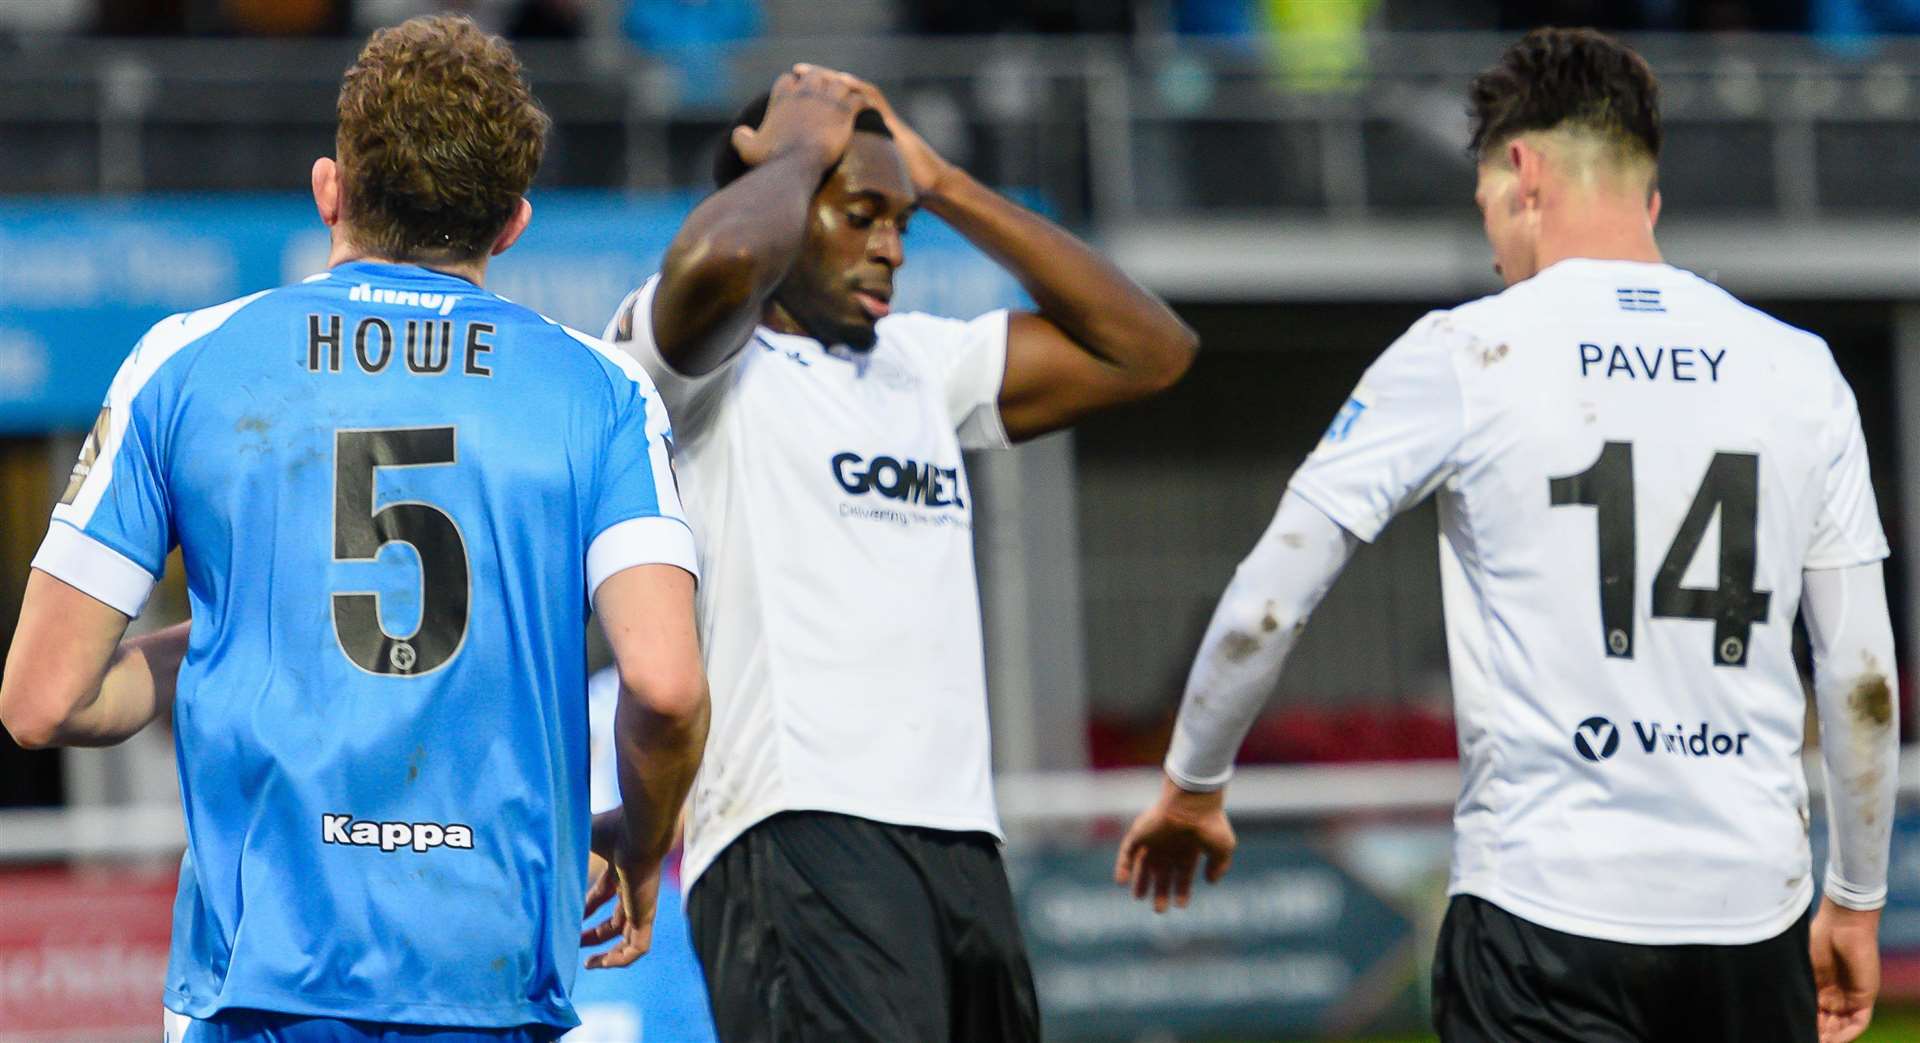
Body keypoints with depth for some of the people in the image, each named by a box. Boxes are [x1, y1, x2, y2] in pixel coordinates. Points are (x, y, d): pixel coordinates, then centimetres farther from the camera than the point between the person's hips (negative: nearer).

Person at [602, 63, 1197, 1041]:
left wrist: (945, 186, 20)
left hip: (963, 848, 8)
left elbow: (1148, 348, 24)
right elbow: (720, 260, -22)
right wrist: (798, 150, 1)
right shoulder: (704, 358, 2)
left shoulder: (920, 362, 24)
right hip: (800, 841, -8)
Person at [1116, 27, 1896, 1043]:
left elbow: (1262, 608, -1)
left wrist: (1191, 786, 15)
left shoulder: (1464, 357, -1)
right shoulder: (1800, 371, 8)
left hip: (1546, 916, -3)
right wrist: (1856, 901, 20)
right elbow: (1863, 680, 9)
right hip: (1755, 915, 3)